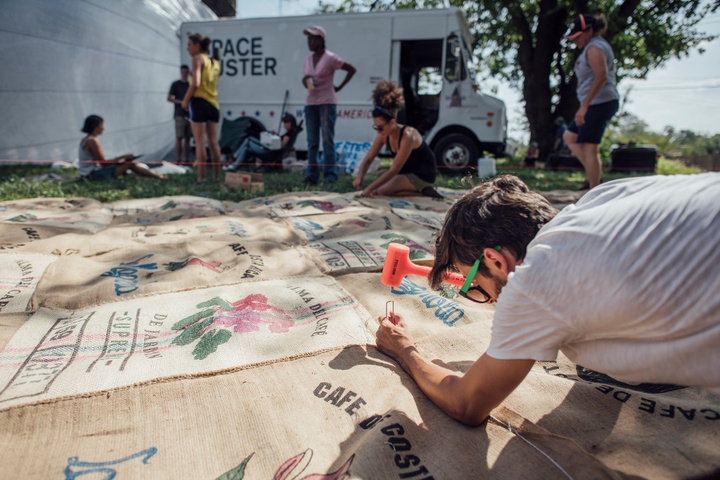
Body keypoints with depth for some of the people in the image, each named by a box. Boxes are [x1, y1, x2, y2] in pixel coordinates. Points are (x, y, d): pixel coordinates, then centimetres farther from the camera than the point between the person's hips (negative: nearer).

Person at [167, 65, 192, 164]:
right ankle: (178, 159, -8)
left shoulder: (191, 84, 16)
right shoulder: (175, 84, 5)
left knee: (187, 138, 3)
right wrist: (181, 102, -15)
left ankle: (186, 159, 6)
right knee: (179, 137, -8)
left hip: (190, 114, 4)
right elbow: (169, 98, 0)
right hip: (180, 114, -4)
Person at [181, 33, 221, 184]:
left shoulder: (198, 59, -4)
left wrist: (185, 100, -6)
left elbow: (195, 83, -16)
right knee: (214, 142, 8)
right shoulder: (215, 62, 15)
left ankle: (201, 177, -5)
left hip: (199, 101, -6)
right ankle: (216, 176, 10)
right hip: (214, 103, 6)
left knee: (200, 143, -5)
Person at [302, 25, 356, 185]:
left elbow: (352, 69, -4)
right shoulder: (308, 59, 12)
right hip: (310, 103, 6)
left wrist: (340, 87, -5)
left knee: (328, 139, -8)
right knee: (312, 141, 3)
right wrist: (306, 81, -6)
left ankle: (330, 174, -5)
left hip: (327, 102, -6)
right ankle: (312, 175, 5)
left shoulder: (330, 58, -6)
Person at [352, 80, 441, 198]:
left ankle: (421, 192, -7)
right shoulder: (383, 136, -8)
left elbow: (394, 169, -31)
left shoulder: (407, 135, -30)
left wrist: (370, 188, -32)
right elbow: (367, 159, -4)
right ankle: (419, 189, 11)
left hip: (422, 174, -8)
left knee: (381, 191, -17)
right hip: (408, 172, 9)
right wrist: (359, 177, -25)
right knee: (377, 189, 8)